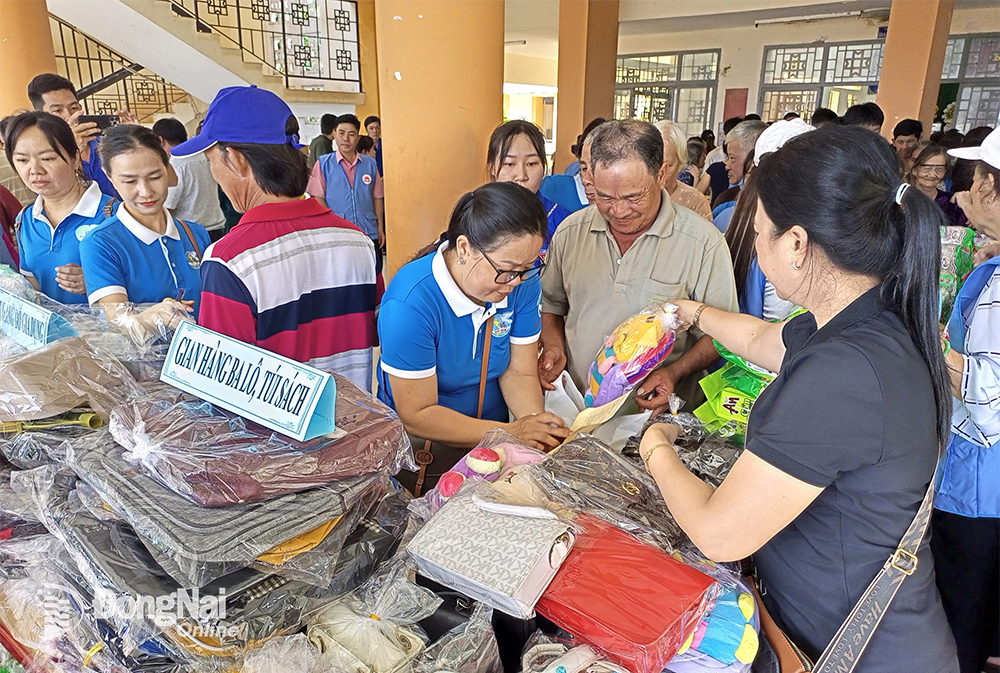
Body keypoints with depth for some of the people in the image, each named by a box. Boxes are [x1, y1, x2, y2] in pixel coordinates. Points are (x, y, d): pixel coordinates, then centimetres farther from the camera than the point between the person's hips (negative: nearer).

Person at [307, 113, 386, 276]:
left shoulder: (370, 164, 8)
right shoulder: (324, 163, 2)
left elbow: (377, 198, 12)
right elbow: (318, 199, 0)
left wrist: (380, 228, 10)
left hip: (369, 234, 2)